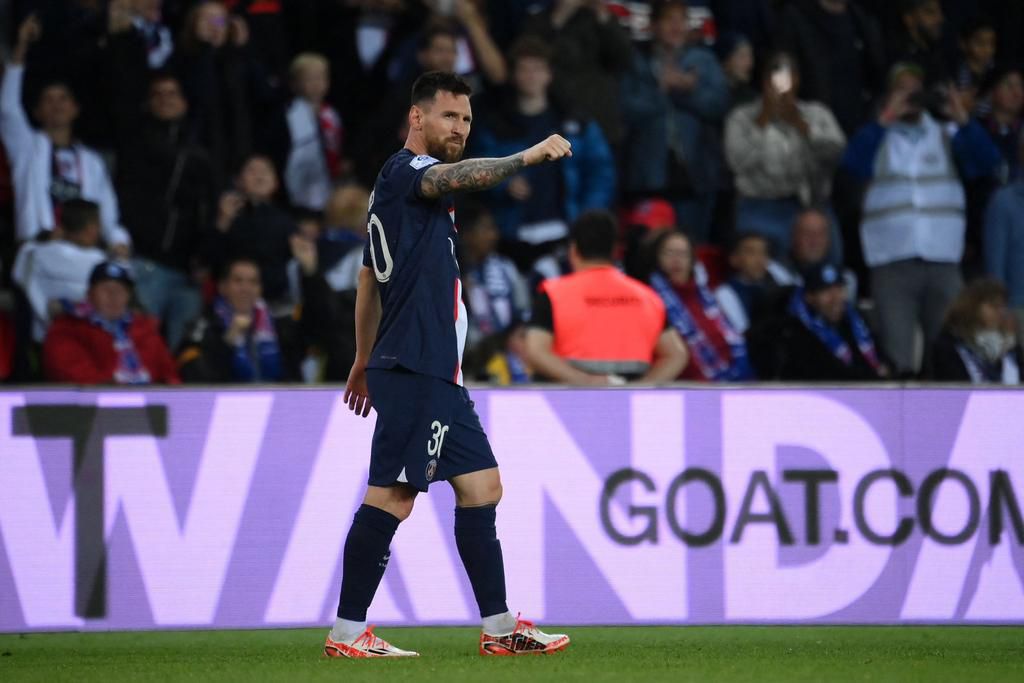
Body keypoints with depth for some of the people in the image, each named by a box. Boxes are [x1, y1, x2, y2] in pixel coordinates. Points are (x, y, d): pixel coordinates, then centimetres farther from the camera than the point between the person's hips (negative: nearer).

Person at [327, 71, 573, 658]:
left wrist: (365, 362, 30)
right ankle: (347, 632, -9)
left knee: (482, 487, 10)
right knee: (391, 497, -10)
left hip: (436, 372, 11)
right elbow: (457, 176, -32)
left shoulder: (408, 182, 21)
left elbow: (369, 281, 27)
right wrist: (525, 158, -42)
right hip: (414, 367, -11)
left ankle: (499, 626, 13)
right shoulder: (405, 170, -7)